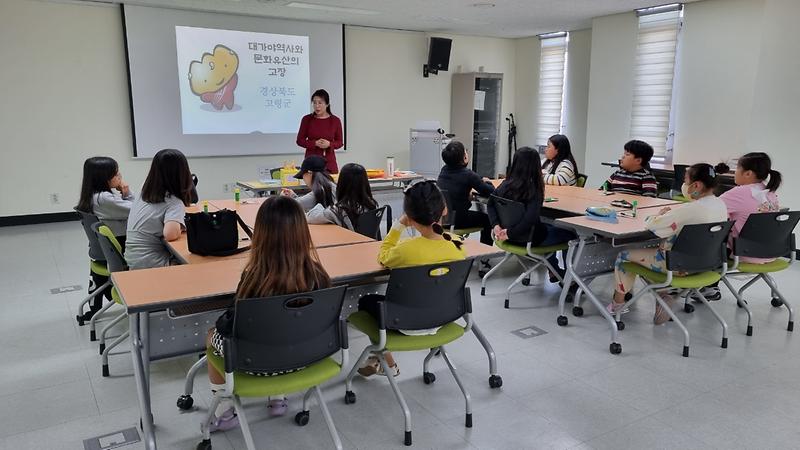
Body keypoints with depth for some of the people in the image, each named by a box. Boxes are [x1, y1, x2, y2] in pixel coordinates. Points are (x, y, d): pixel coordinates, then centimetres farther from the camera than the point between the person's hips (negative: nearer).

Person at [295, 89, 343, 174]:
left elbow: (339, 142, 6)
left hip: (329, 162, 1)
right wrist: (315, 143, -14)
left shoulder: (335, 120, 1)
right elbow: (300, 140, 2)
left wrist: (329, 144, -14)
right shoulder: (307, 119, 0)